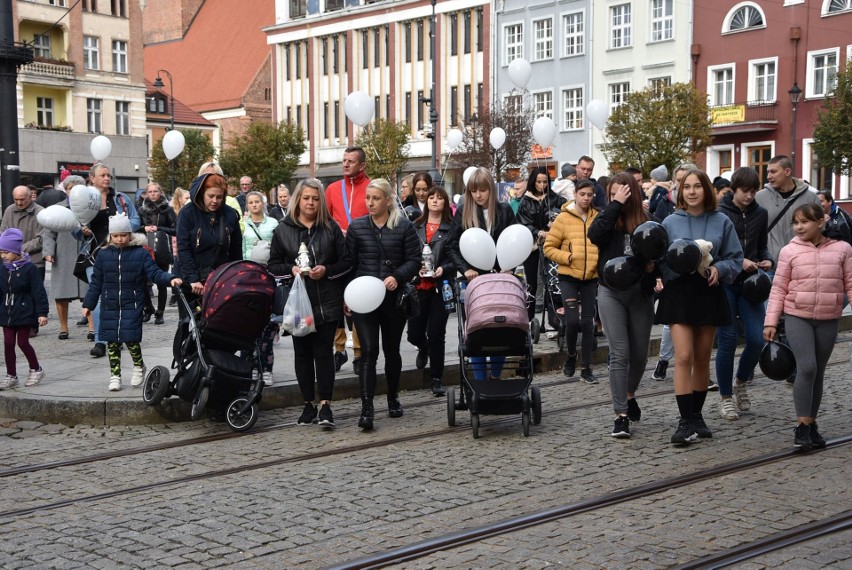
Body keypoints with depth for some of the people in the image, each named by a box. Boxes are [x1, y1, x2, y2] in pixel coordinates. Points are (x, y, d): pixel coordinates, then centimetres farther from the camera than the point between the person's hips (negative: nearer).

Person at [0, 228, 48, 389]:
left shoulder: (29, 268, -11)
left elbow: (39, 292, -11)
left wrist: (42, 313, -14)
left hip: (25, 313, -5)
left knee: (22, 342, -1)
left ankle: (36, 370, 19)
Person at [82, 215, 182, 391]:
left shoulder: (140, 253, -3)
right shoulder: (104, 254, 4)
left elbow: (154, 273, -6)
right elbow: (96, 282, 10)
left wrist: (170, 279, -25)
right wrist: (88, 304, 11)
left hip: (132, 305, -3)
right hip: (110, 306, 3)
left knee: (130, 338, -9)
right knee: (112, 341, 5)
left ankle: (139, 366, 19)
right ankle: (115, 376, 17)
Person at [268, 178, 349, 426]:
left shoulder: (331, 228, 4)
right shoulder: (283, 230, 5)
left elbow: (346, 262, 5)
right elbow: (273, 264, 7)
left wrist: (326, 270, -12)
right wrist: (291, 269, -12)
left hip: (327, 302, -1)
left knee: (324, 352, -3)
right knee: (303, 353, 7)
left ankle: (325, 405, 0)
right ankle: (309, 404, 17)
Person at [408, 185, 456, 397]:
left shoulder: (451, 228, -1)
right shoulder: (415, 226, 7)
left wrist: (443, 269, -16)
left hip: (441, 286, -2)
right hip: (418, 286, 2)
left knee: (436, 333, -2)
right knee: (414, 333, 5)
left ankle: (436, 379, 11)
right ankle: (424, 348, 43)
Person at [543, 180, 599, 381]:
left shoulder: (599, 218, 0)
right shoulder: (563, 218, -4)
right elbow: (549, 248, -2)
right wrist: (567, 257, -15)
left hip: (591, 277, 2)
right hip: (569, 276, -2)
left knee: (588, 322, 6)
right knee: (572, 320, -10)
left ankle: (587, 365, 16)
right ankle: (571, 355, 18)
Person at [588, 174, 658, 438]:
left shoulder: (647, 222, 3)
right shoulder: (607, 218, 3)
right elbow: (595, 235, -20)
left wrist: (653, 267, -11)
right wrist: (615, 205, -16)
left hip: (640, 294, 2)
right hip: (611, 293, -1)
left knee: (639, 354, 12)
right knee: (619, 354, -7)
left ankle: (629, 394, 40)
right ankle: (621, 415, -4)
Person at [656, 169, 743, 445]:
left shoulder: (721, 222, 2)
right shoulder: (671, 222, 1)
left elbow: (735, 258, 5)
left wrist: (719, 269, -14)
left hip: (709, 294, 2)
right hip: (679, 293, -2)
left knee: (702, 359, 11)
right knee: (684, 357, -11)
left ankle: (696, 416, 24)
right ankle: (686, 422, -8)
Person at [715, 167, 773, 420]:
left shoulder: (760, 214, 7)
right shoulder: (719, 213, -6)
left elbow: (762, 247, 16)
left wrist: (766, 260, -5)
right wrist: (738, 261, -19)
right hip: (725, 283, -4)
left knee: (756, 339, -3)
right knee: (727, 341, -1)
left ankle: (740, 382, 24)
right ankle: (726, 397, 14)